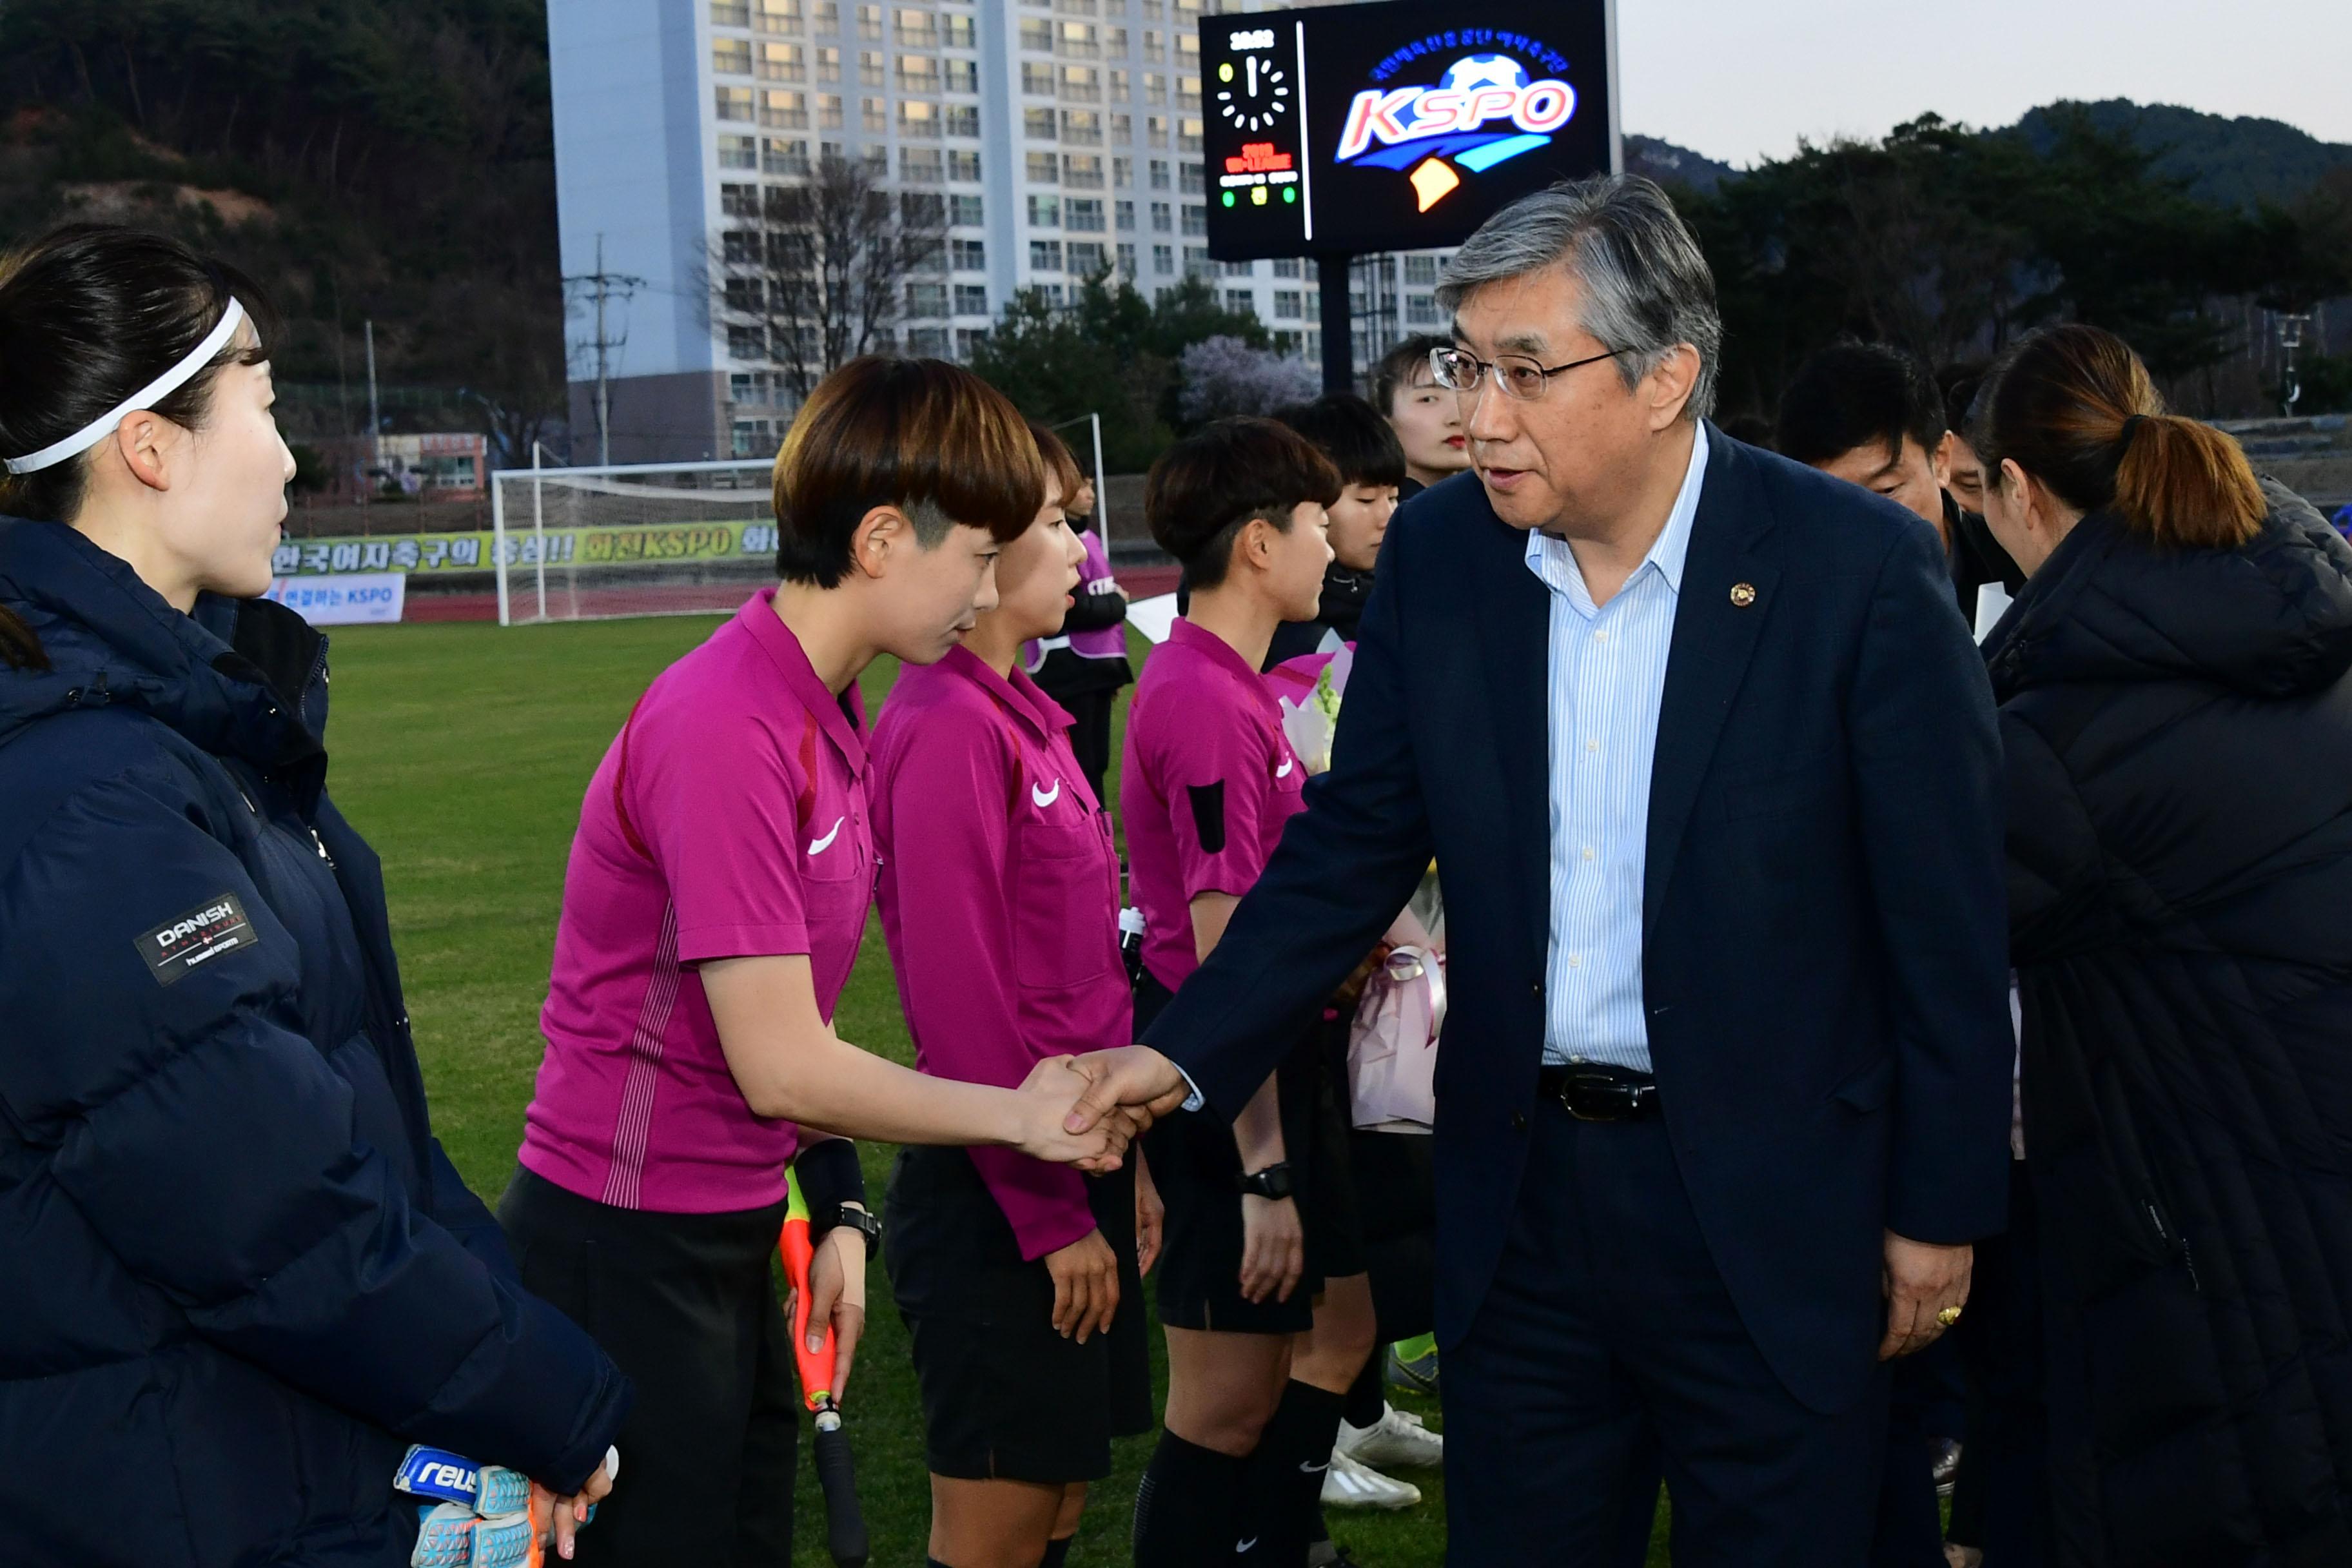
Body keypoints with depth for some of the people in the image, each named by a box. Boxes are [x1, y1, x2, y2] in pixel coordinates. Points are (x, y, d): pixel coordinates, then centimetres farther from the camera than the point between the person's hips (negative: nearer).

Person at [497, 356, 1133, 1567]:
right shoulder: (726, 730, -22)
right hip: (633, 1253, -8)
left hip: (730, 1242, 8)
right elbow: (780, 1063, -21)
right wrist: (1016, 1115, -11)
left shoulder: (823, 716, 5)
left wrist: (836, 1209, 2)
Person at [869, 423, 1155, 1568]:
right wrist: (1054, 1216, -16)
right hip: (1001, 1194, -9)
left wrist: (1120, 1162, 14)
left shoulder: (1022, 715, 10)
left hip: (1070, 1164, 9)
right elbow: (961, 999, -19)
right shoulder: (948, 726, -17)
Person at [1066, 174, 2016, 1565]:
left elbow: (1948, 918, -8)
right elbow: (1353, 846, 4)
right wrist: (1187, 1054, -8)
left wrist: (1942, 1210, -5)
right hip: (1522, 1197, 4)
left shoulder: (1860, 567, -13)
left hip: (1774, 1217, -3)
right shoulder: (1439, 554, -1)